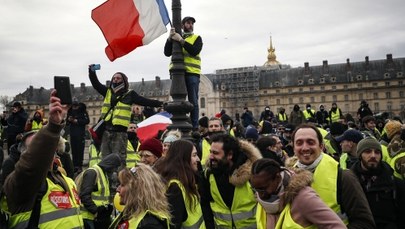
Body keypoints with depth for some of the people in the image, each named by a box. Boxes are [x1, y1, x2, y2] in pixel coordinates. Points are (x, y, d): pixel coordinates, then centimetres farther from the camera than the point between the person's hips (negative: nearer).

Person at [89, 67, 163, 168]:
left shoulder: (129, 94, 1)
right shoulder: (108, 92, 13)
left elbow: (145, 101, -3)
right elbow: (96, 83, 12)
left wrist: (160, 103, -12)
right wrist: (92, 72, -4)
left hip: (120, 132, -5)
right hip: (106, 131, 5)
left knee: (119, 159, -5)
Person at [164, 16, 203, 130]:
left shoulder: (197, 38, 13)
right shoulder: (175, 38, 19)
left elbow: (195, 51, -8)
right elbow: (167, 53, 6)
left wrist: (181, 40, -12)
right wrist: (170, 38, -6)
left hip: (192, 73, -2)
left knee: (193, 101, -3)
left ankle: (195, 127, -1)